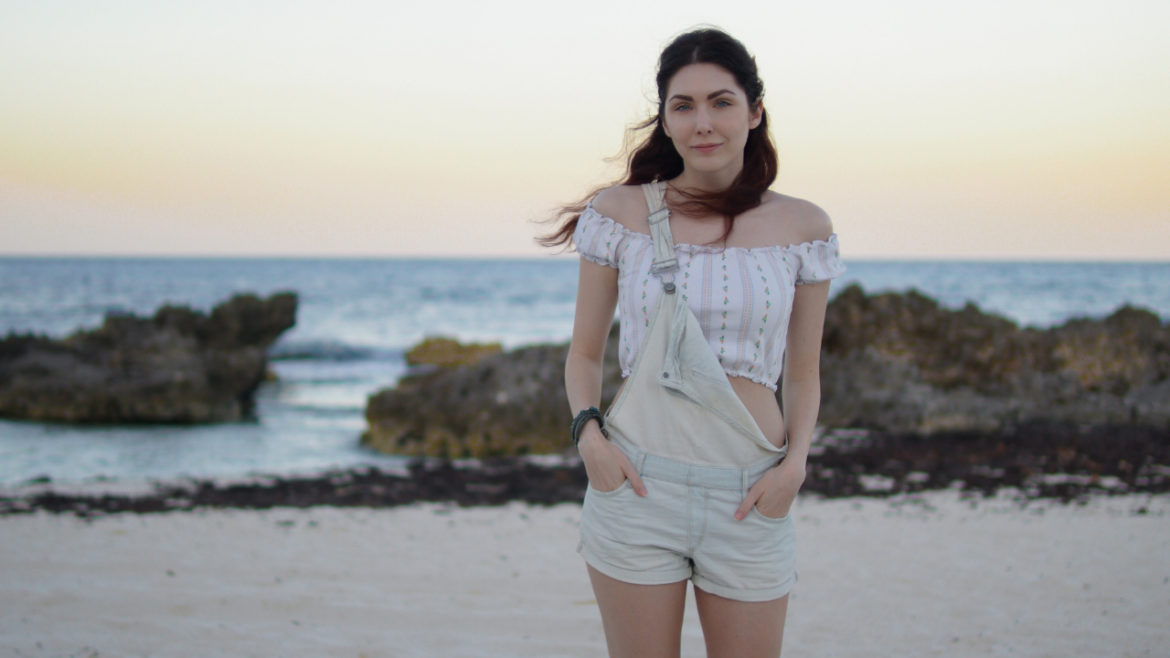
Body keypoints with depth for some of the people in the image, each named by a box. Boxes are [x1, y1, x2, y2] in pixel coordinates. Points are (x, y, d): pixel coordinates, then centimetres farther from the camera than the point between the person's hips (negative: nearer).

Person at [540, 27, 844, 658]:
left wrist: (795, 460, -5)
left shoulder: (802, 227, 4)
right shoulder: (622, 212, 2)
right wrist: (588, 432, -8)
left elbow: (802, 373, 12)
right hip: (635, 486, -1)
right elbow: (584, 352, 10)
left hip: (748, 500, 1)